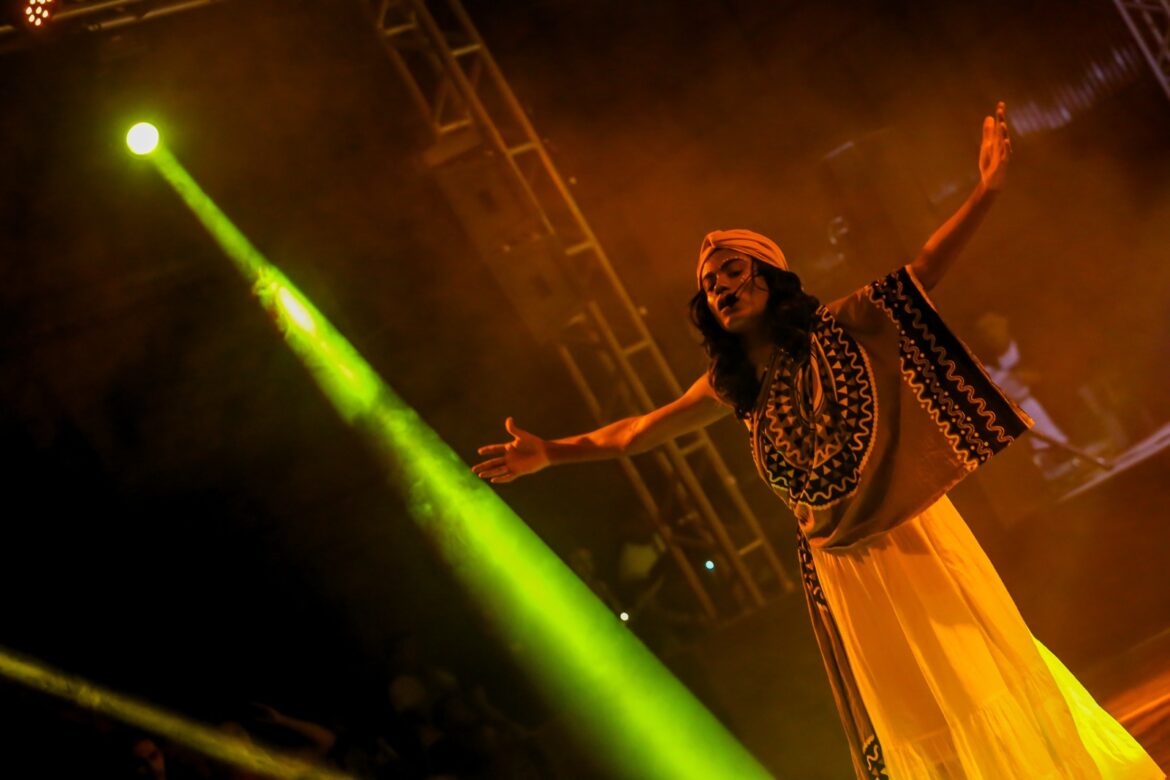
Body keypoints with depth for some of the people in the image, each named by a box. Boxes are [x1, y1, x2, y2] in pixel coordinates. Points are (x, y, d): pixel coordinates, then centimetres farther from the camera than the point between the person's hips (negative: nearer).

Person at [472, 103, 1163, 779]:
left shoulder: (835, 329, -2)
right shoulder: (733, 389, 6)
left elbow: (923, 271, -5)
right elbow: (634, 433, 13)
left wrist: (986, 190, -13)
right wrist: (551, 453, 11)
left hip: (913, 536, -3)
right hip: (840, 567, 3)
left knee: (989, 682, 2)